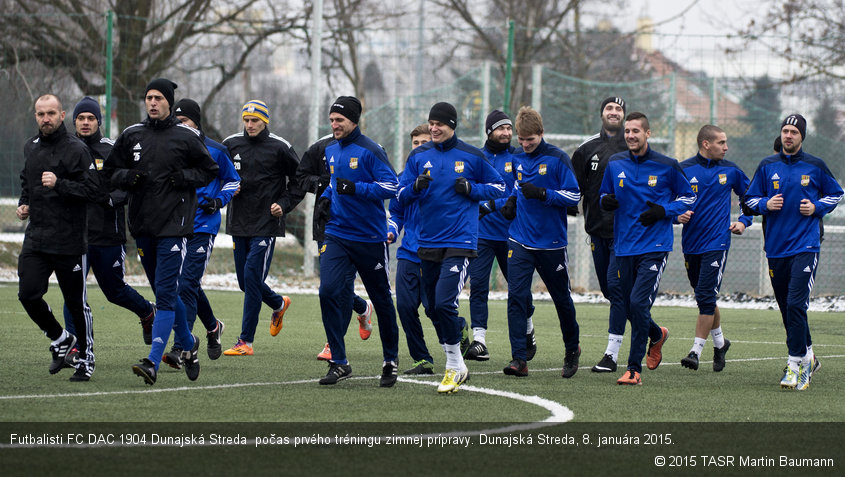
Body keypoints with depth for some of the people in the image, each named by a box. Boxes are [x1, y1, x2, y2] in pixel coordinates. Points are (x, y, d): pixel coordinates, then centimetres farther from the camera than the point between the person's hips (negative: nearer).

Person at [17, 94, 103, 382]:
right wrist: (24, 203, 13)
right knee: (28, 294, -8)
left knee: (76, 302, 2)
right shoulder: (31, 148, 13)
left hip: (69, 239, -5)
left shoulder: (76, 149, -8)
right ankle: (60, 340, 16)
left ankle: (86, 358, 19)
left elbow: (94, 189, -15)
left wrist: (59, 184, -24)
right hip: (35, 238, 5)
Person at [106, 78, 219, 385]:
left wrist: (183, 178, -10)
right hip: (142, 226, 5)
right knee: (163, 291, 15)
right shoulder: (131, 136, 9)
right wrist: (127, 177, -6)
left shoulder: (186, 137, -1)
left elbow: (210, 171, 7)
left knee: (165, 293, -13)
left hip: (174, 224, -5)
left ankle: (153, 362, -19)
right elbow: (110, 172, 15)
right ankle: (188, 343, 37)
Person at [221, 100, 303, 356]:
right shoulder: (230, 144, 5)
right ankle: (279, 304, 42)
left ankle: (245, 341, -8)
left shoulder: (280, 148, -4)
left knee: (252, 276, -12)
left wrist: (284, 204, -6)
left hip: (266, 223, -5)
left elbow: (299, 180, 5)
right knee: (245, 281, 10)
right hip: (239, 222, 5)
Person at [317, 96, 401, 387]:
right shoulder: (330, 151, 9)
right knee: (329, 291, -13)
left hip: (370, 238, -5)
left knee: (381, 300, 7)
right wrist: (327, 197, 7)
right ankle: (339, 363, -7)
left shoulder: (370, 151, -12)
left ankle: (391, 361, 24)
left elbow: (391, 186, -17)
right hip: (337, 235, 5)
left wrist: (356, 188, -26)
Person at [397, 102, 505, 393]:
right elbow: (401, 197, 7)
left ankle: (454, 366, -5)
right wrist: (417, 186, -14)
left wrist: (472, 189, -8)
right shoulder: (418, 156, 7)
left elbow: (498, 187, 10)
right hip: (427, 243, 5)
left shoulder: (471, 156, 0)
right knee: (434, 309, 8)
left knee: (444, 303, -17)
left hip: (460, 242, -4)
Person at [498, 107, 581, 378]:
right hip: (520, 240, 3)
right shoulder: (518, 159, 7)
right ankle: (519, 359, -13)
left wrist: (542, 193, -23)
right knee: (516, 296, -11)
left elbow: (574, 196, -10)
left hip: (551, 243, -3)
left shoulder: (558, 159, -9)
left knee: (562, 299, 11)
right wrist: (513, 200, 6)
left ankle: (572, 350, 33)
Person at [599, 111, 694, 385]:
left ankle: (634, 368, -9)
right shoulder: (615, 164, 6)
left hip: (655, 246, -4)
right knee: (629, 308, 9)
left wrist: (663, 211, -9)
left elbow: (688, 197, 8)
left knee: (639, 303, -17)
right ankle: (657, 335, 42)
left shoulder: (666, 166, -2)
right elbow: (604, 194, 20)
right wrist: (606, 201, -5)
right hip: (624, 247, 4)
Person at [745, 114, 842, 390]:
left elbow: (835, 194, 16)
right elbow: (750, 198, 15)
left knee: (796, 304, -16)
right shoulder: (767, 166, 8)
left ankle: (796, 364, -15)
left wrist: (817, 207, -3)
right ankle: (807, 358, 27)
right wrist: (766, 204, -6)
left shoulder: (815, 166, 3)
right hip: (776, 249, 4)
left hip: (806, 246, -4)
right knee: (787, 308, 10)